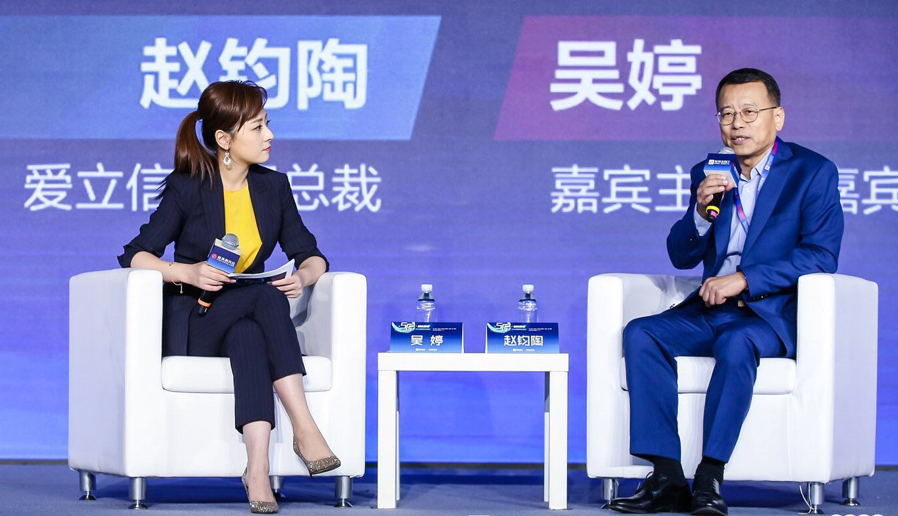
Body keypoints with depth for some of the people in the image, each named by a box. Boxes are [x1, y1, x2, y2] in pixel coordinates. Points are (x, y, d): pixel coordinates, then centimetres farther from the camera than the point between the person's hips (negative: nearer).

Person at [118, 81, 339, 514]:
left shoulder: (274, 187, 6)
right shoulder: (187, 189, -6)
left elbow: (311, 256, 9)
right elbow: (134, 256, -8)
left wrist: (302, 276, -16)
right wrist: (188, 272, -26)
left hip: (247, 320, 3)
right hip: (190, 323, -3)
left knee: (247, 337, -36)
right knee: (266, 297, -33)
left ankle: (258, 467, -48)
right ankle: (303, 428, -40)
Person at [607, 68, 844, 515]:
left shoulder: (813, 172, 0)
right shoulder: (708, 173, 15)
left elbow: (822, 255, -11)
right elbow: (681, 257, 12)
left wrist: (745, 279, -20)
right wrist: (701, 212, -10)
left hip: (773, 313, -5)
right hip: (710, 309, 5)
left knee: (735, 344, -37)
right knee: (640, 334, -21)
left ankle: (709, 479, -32)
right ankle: (667, 479, -26)